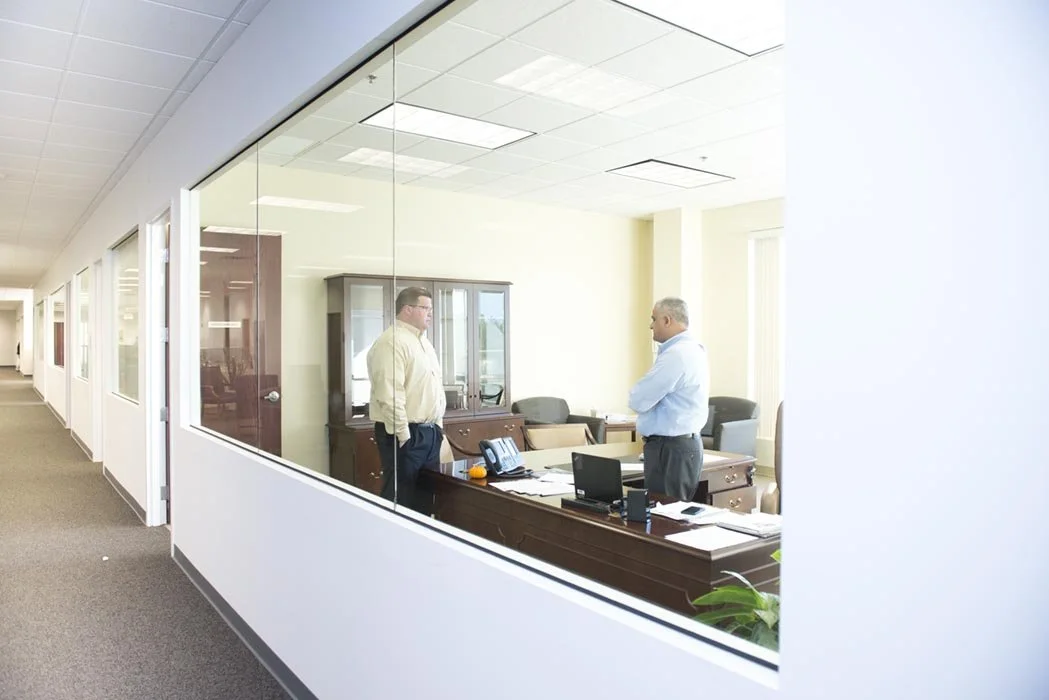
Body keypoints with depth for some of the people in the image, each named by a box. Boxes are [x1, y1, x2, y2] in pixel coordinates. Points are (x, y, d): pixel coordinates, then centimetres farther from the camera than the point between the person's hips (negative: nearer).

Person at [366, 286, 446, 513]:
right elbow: (389, 395, -21)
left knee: (425, 496, 14)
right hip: (406, 434, -9)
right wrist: (403, 436, -21)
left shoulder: (424, 341, 16)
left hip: (429, 432, 9)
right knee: (401, 499, -1)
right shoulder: (392, 342, -14)